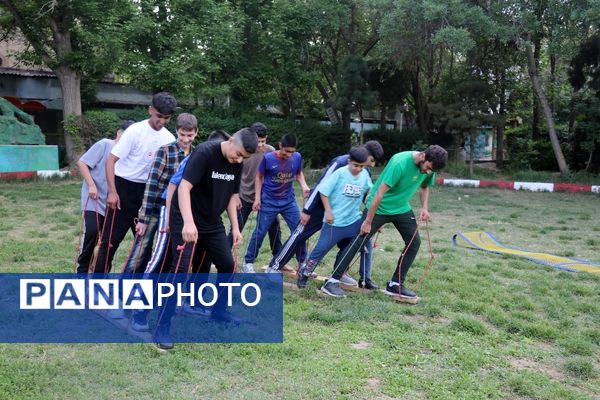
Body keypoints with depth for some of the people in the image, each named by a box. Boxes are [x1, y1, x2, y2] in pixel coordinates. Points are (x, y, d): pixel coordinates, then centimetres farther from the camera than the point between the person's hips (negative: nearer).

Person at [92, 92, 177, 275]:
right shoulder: (135, 131, -14)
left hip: (147, 191, 5)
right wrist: (112, 191, -18)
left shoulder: (169, 138, 0)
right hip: (124, 188, -5)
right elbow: (111, 160, -13)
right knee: (111, 238, -2)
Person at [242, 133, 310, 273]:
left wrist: (304, 186, -10)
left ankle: (303, 263, 19)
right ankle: (248, 263, 17)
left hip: (289, 201, 3)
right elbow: (259, 177, -4)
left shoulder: (297, 157, -9)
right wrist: (257, 198, -7)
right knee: (260, 232, 2)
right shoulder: (268, 158, -16)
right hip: (269, 201, -3)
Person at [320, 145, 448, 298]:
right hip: (378, 208, -7)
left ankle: (395, 285, 11)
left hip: (402, 209, 7)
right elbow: (379, 193, -27)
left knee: (414, 242, 1)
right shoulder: (400, 163, -29)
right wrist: (368, 222, -24)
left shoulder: (429, 167, -7)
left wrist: (424, 207, -3)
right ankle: (332, 282, -3)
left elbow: (424, 186, 15)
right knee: (358, 242, -9)